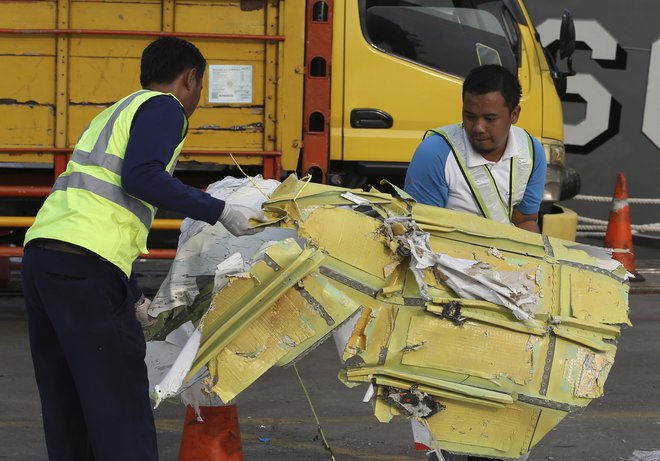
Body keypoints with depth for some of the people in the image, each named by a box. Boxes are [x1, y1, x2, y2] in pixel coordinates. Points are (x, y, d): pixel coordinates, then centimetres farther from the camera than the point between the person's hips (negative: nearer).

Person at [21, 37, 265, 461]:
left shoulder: (112, 116, 32)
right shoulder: (164, 108, 4)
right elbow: (141, 177, -14)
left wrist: (134, 299, 32)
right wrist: (220, 212, -9)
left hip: (41, 253, 9)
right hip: (85, 266, -9)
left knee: (66, 409, 13)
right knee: (120, 407, -6)